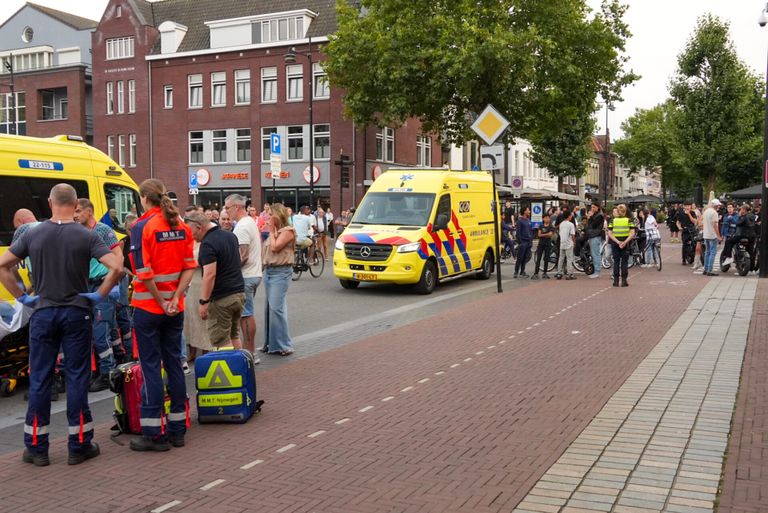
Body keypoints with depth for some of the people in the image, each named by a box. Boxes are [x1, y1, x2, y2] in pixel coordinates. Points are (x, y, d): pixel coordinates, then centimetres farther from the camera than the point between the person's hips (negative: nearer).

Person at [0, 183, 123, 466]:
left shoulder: (32, 235, 1)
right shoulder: (87, 236, -7)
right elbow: (117, 267, -17)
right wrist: (99, 295, -5)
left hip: (43, 313, 2)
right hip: (76, 313, -2)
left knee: (39, 380, 9)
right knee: (77, 378, 5)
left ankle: (36, 447, 15)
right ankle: (79, 445, 10)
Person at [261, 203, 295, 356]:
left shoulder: (287, 231, -7)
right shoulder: (273, 231, 17)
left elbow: (275, 247, -15)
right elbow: (265, 249, 19)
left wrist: (272, 231, -5)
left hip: (281, 272, -9)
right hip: (268, 271, 9)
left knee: (276, 307, -15)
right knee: (269, 307, 11)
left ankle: (283, 344, -10)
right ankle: (271, 343, 19)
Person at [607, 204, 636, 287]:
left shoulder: (612, 220, 1)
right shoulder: (629, 220, -1)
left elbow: (609, 234, -7)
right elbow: (632, 233, -10)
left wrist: (617, 242, -13)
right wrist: (625, 242, -15)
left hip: (615, 243, 1)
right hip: (625, 243, -1)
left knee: (616, 262, 8)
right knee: (624, 262, 5)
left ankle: (616, 280, 7)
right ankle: (624, 281, 2)